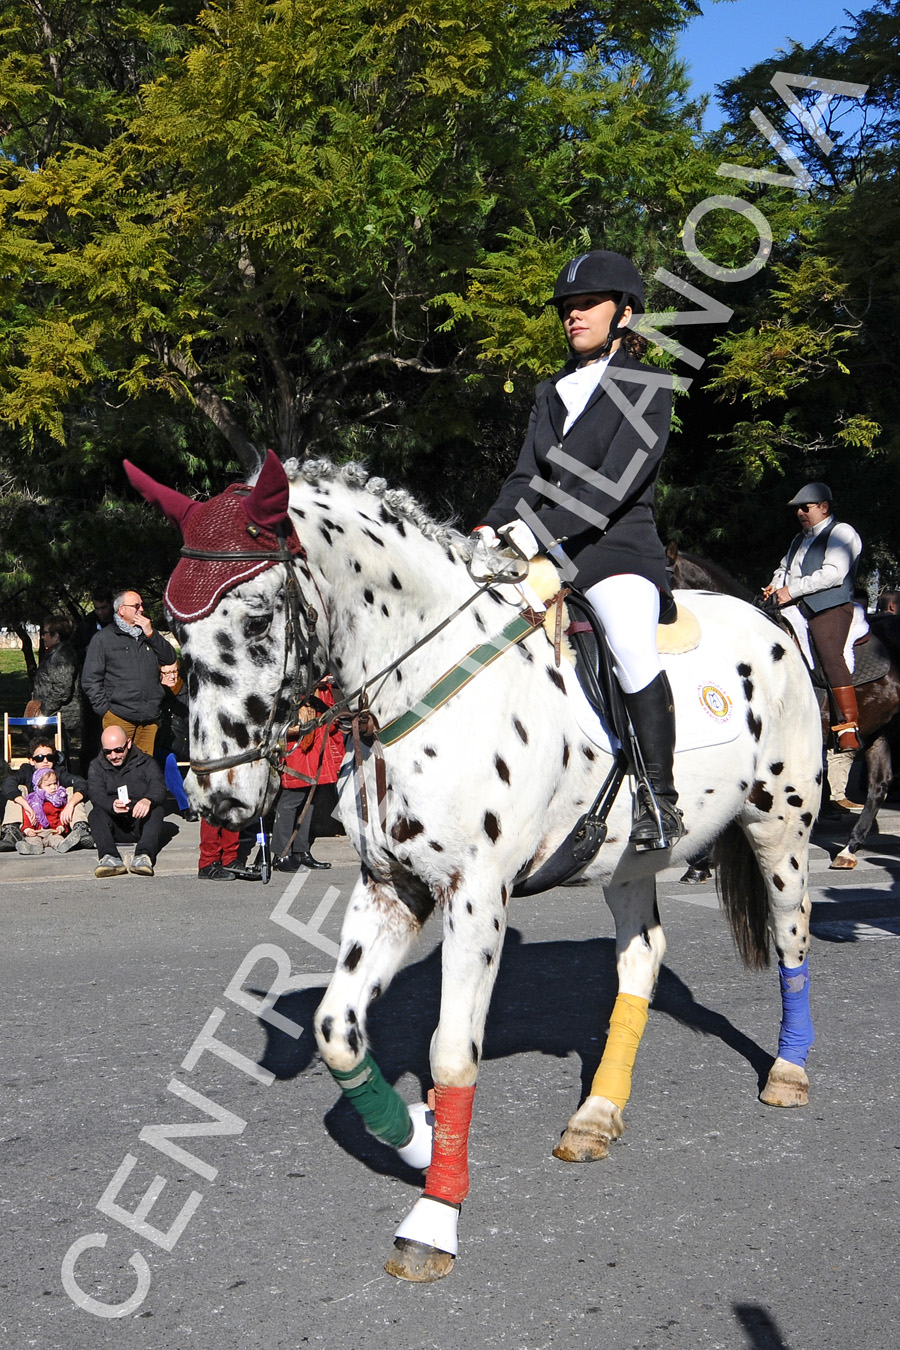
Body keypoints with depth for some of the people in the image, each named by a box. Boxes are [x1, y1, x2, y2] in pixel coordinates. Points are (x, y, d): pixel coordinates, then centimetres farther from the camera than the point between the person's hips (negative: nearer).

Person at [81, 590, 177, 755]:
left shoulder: (148, 635, 19)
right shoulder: (102, 639, 4)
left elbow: (170, 658, 9)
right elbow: (90, 680, 2)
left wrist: (150, 634, 0)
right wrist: (105, 710, -6)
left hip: (149, 717, 4)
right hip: (119, 717, -4)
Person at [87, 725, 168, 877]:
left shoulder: (146, 762, 10)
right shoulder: (96, 767, 12)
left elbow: (158, 786, -10)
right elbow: (96, 795, -8)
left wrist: (148, 800, -36)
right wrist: (112, 805, -33)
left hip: (142, 822, -1)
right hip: (115, 829, 1)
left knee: (156, 809, -29)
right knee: (96, 813, -27)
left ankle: (144, 855, -51)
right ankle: (110, 857, -50)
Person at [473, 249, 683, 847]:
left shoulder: (648, 386, 1)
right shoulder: (553, 393, 19)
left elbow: (616, 481, -12)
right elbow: (528, 477, 12)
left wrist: (543, 527, -24)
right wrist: (494, 527, -8)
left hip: (619, 546, -7)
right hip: (547, 550, 7)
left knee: (632, 644, -33)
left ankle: (660, 799, -24)